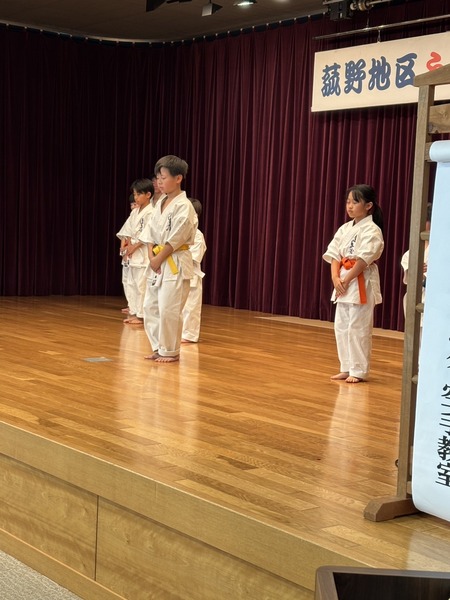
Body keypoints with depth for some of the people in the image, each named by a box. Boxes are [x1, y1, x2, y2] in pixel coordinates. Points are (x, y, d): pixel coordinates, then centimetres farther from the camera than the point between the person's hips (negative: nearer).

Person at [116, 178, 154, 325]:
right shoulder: (135, 212, 13)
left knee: (141, 285, -6)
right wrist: (127, 246, 0)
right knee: (131, 284, 11)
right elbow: (127, 230, 15)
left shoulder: (150, 212, -12)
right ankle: (133, 313, 18)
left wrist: (134, 247, -12)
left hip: (143, 254, -8)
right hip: (133, 253, 8)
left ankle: (141, 315, 0)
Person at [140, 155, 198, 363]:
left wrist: (159, 258, -12)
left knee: (168, 309, -8)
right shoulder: (160, 203, 12)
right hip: (157, 262, 8)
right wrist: (151, 256, -3)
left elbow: (176, 239, -17)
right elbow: (150, 231, 11)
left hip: (175, 264, -8)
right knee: (150, 306, 10)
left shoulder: (183, 206, -14)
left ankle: (170, 351, 5)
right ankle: (158, 348, 20)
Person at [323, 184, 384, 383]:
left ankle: (358, 371, 4)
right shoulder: (345, 229, 12)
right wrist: (336, 278, -8)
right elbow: (334, 255, 7)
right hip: (342, 283, 8)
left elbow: (363, 260, -17)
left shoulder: (371, 230, -10)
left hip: (361, 283, -8)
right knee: (341, 327, 11)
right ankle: (346, 368, 21)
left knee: (358, 328, -5)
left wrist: (346, 280, -16)